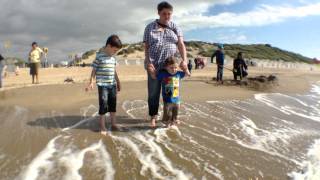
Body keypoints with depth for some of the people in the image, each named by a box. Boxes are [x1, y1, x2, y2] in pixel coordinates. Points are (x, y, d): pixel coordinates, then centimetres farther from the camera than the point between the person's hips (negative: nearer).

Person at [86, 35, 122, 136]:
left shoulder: (113, 58, 11)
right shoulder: (99, 56, -7)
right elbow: (94, 70, -6)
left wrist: (118, 82, 23)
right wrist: (91, 83, -11)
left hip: (112, 85, 6)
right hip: (102, 85, -6)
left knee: (113, 104, 11)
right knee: (103, 105, -2)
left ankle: (113, 124, 23)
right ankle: (102, 127, 10)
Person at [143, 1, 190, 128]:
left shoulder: (175, 28, 6)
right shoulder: (150, 27, 4)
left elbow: (181, 45, -4)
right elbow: (146, 47, 1)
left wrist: (184, 60, -20)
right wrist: (148, 63, -13)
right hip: (154, 66, -1)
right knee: (153, 93, 4)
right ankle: (153, 117, 19)